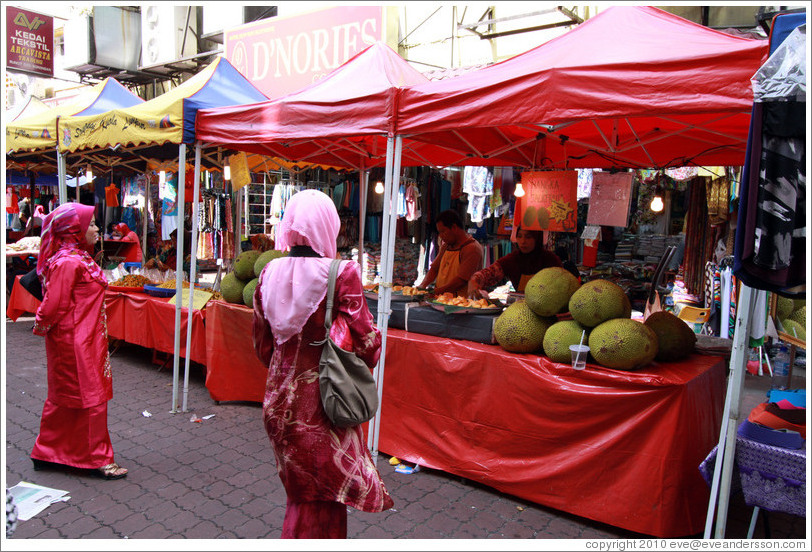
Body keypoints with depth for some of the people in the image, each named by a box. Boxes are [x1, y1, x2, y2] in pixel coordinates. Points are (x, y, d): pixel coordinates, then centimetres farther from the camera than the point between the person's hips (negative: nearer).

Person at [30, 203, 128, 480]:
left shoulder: (79, 258, 11)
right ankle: (97, 459, 11)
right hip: (74, 342, -10)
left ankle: (47, 452, 32)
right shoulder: (68, 263, -21)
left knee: (64, 398, 19)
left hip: (85, 339, 10)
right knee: (90, 396, -1)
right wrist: (42, 326, -3)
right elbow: (54, 305, -19)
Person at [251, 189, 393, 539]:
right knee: (323, 496, 12)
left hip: (279, 397, 5)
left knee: (301, 491, 23)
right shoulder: (341, 274, -18)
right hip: (322, 402, -5)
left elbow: (262, 344, 7)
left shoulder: (270, 273, -2)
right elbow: (366, 342, -14)